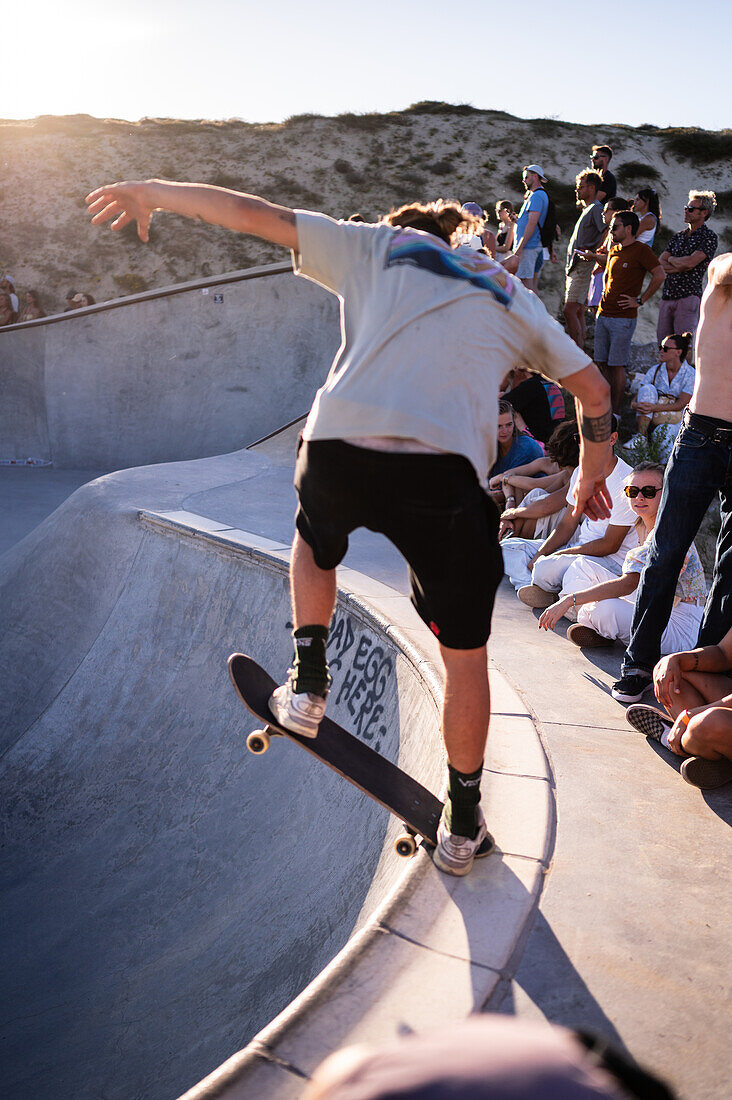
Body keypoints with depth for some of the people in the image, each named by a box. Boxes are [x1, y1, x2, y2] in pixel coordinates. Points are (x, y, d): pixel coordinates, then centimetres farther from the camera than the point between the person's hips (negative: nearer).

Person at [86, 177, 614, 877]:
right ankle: (462, 825, 28)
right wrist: (590, 475, 41)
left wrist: (151, 192, 34)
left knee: (315, 544, 37)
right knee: (465, 654, 16)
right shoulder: (509, 292, 28)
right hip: (445, 472, 0)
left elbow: (253, 214, 21)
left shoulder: (377, 246, 24)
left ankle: (307, 685, 30)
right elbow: (593, 389, 27)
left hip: (338, 446, 0)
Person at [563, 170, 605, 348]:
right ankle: (580, 348, 15)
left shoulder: (596, 208, -9)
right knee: (578, 312, 11)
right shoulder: (587, 209, 21)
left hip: (583, 266, -10)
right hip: (574, 266, 10)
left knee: (570, 310, -15)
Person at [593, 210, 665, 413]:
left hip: (623, 318, -7)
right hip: (603, 315, 7)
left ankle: (616, 412, 1)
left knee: (617, 365, -6)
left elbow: (659, 275, -14)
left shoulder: (641, 250, -7)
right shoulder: (613, 251, 15)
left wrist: (640, 300, -13)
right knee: (601, 362, 8)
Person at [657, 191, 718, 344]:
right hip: (667, 296, 6)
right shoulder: (677, 237, 20)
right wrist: (681, 267, -7)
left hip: (689, 296, -6)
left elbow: (690, 261, -14)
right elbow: (661, 263, 9)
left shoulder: (710, 237, 0)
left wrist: (671, 259, 4)